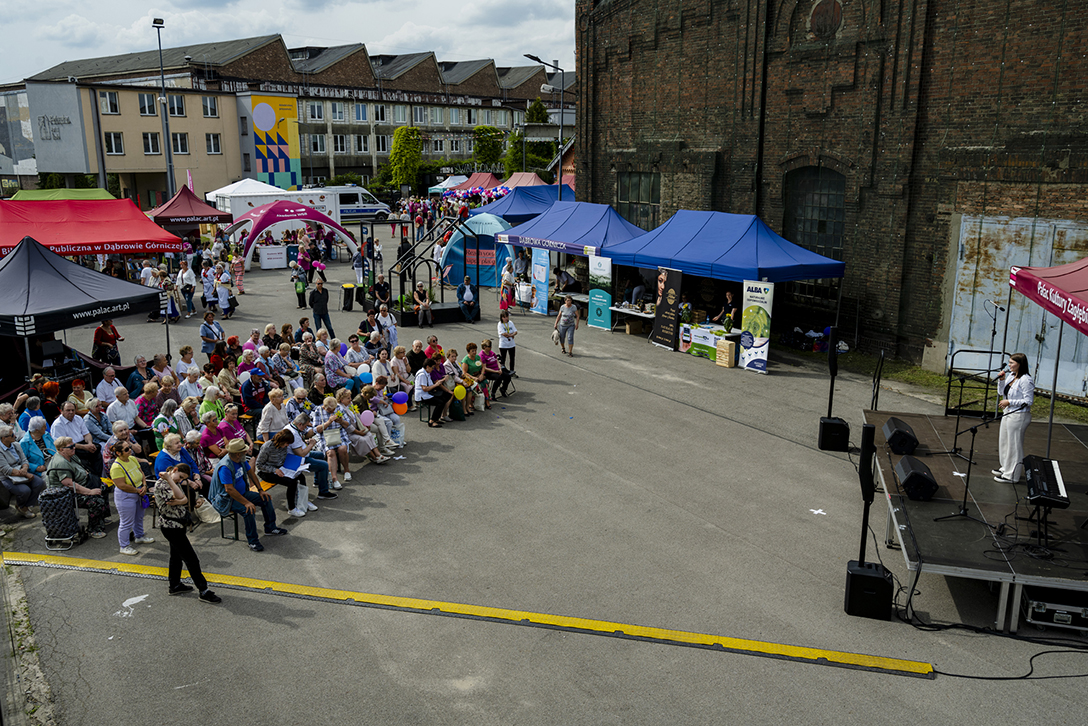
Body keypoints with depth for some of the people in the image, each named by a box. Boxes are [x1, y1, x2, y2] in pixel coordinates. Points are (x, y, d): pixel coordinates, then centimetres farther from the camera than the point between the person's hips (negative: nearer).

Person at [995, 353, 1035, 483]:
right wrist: (1001, 380, 0)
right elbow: (1001, 392, 15)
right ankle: (1005, 468, 35)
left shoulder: (1026, 380, -19)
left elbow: (1028, 401, -19)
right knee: (1004, 442, 20)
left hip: (1019, 416, -9)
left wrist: (1009, 402, -20)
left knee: (1014, 444, -1)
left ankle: (1011, 475, 8)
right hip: (1008, 414, 9)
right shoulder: (1010, 376, 7)